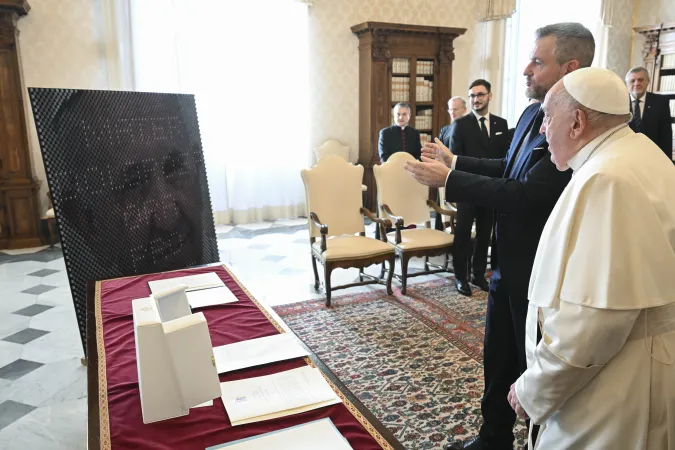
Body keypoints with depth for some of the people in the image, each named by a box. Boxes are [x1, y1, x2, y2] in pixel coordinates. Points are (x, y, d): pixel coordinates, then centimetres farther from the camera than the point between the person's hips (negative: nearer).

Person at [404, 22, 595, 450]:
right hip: (508, 263, 9)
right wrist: (456, 161, 8)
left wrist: (448, 179, -23)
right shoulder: (533, 114, 4)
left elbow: (526, 194, -28)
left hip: (540, 271, -8)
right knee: (498, 359, 21)